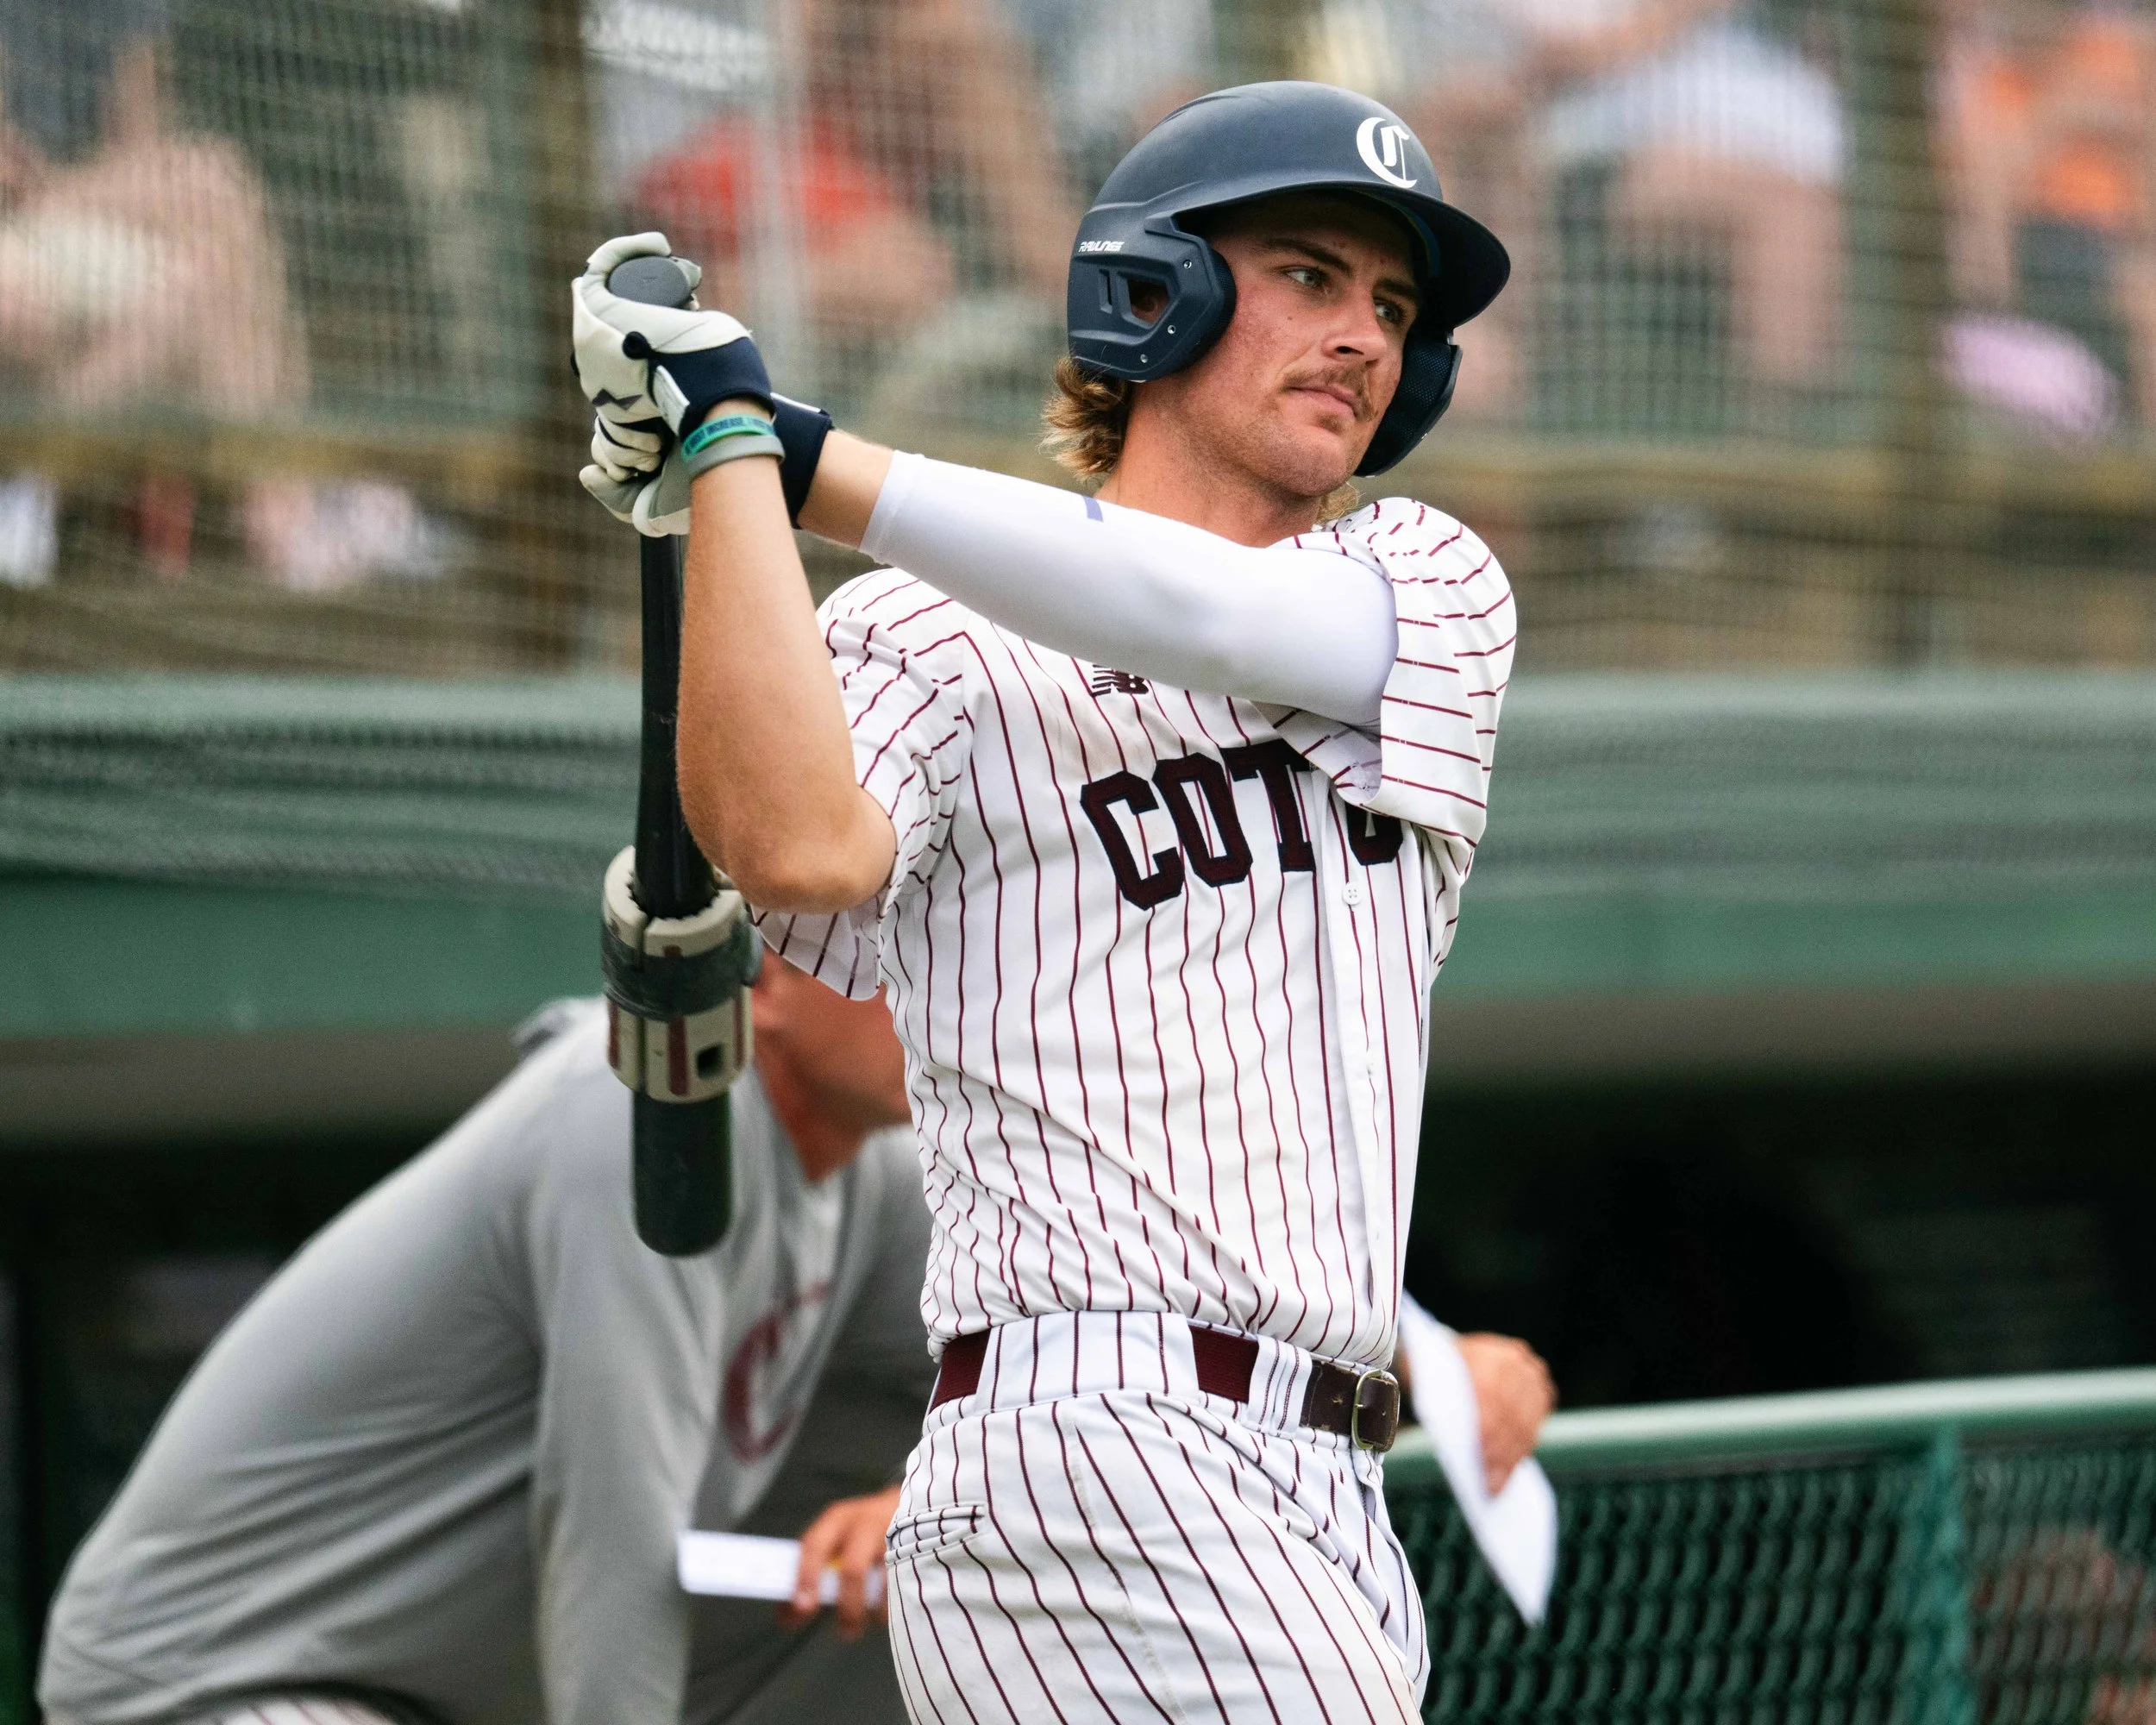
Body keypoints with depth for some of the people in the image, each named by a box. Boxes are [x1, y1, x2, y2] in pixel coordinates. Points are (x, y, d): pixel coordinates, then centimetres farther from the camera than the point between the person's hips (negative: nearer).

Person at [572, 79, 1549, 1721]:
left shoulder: (1436, 588, 15)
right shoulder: (931, 644, 2)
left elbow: (1215, 619, -6)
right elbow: (799, 845, -21)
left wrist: (811, 452, -10)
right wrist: (726, 439, -16)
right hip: (1096, 1464, -6)